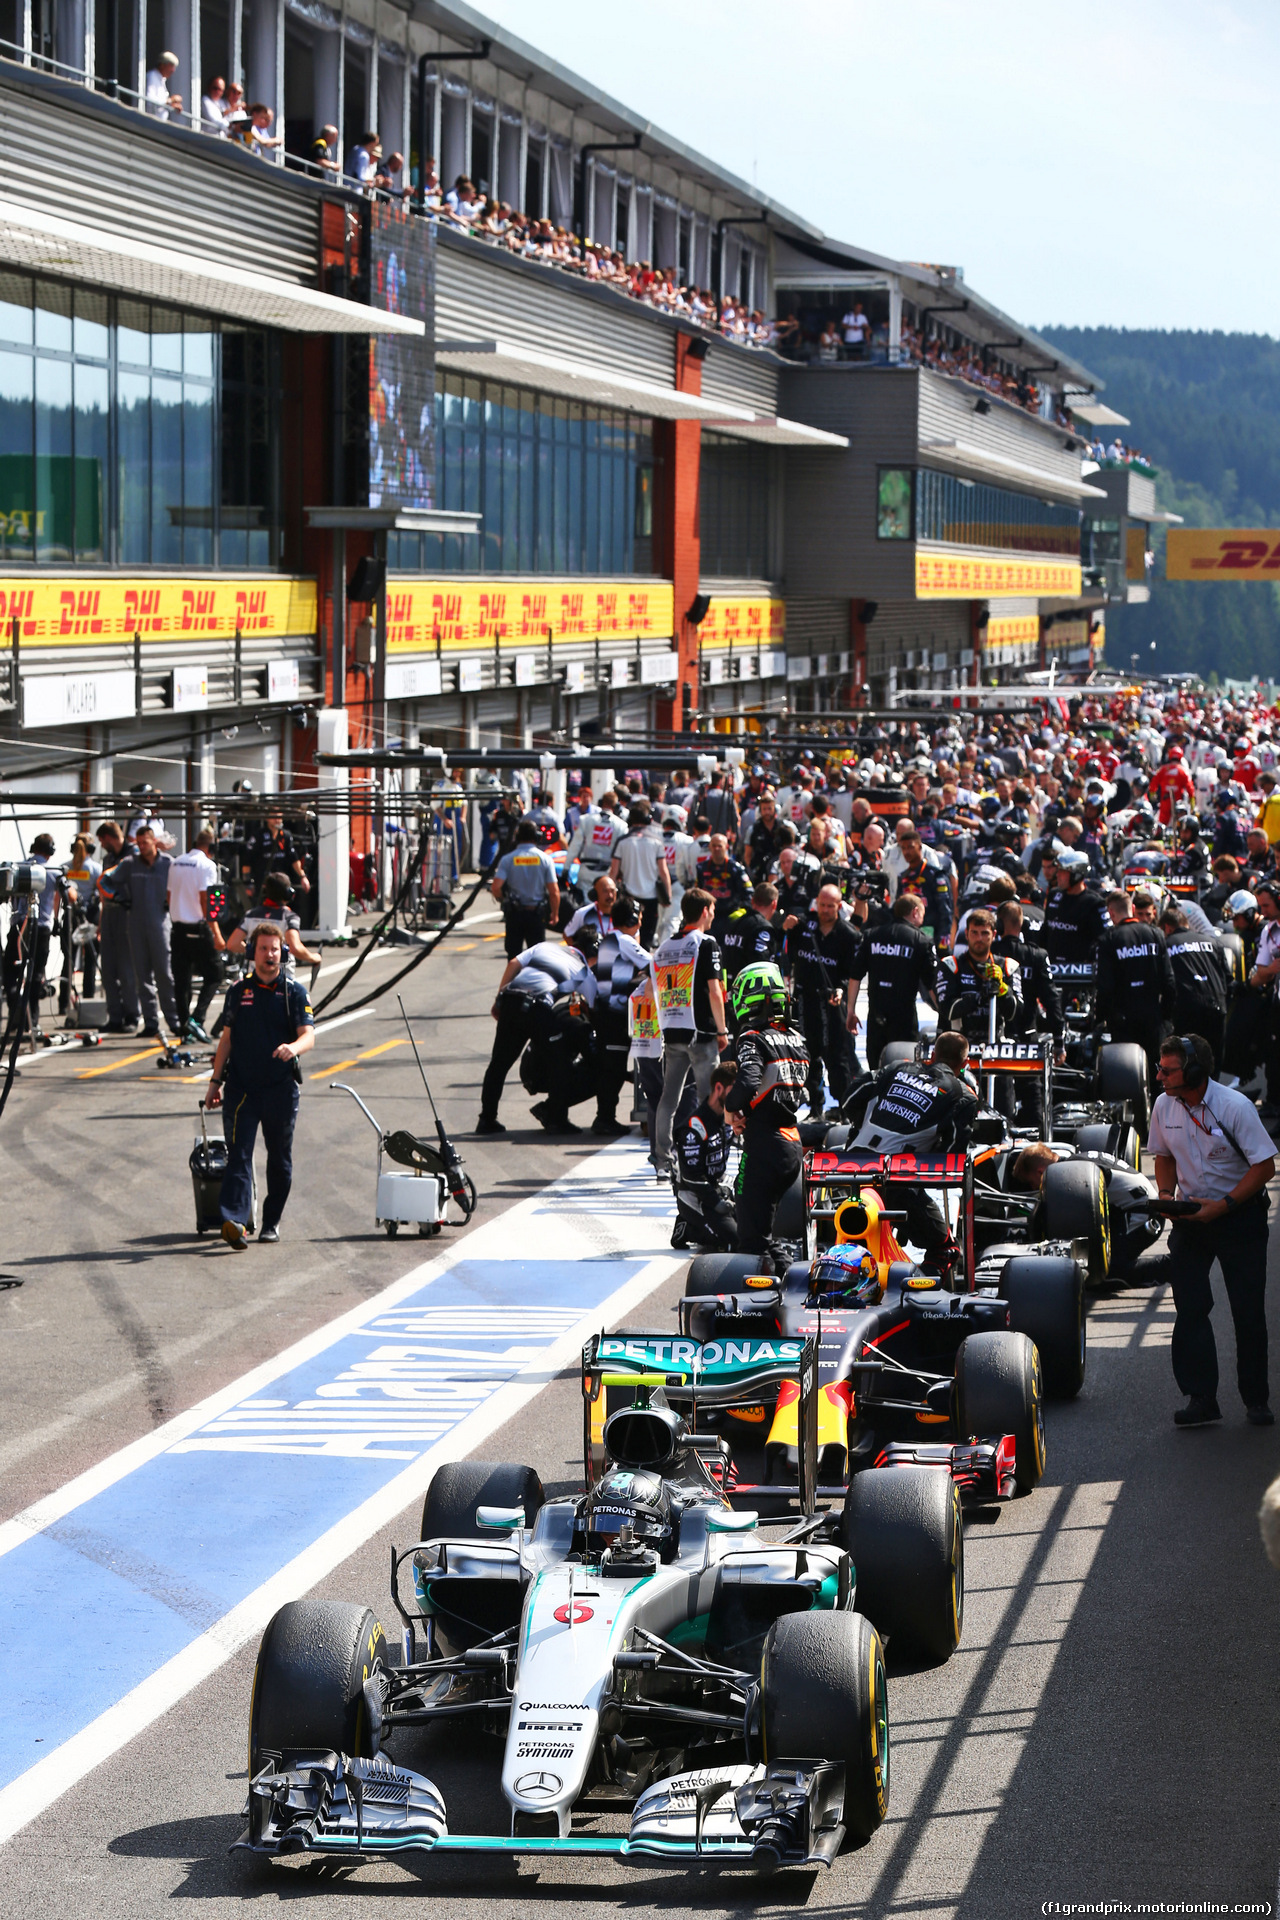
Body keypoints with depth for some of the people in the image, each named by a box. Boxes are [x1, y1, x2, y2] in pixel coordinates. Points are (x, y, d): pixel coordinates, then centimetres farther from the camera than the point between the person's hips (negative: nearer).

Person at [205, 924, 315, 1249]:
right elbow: (227, 1039, 15)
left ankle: (271, 1221, 23)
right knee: (238, 1155, -11)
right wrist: (215, 1080, 11)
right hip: (241, 1086, 0)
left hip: (281, 1088, 0)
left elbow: (308, 1036, -10)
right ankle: (234, 1222, -22)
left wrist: (293, 1048, -32)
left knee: (279, 1159, 9)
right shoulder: (238, 991, 9)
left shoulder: (294, 992, 2)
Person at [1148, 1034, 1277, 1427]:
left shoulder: (1235, 1107, -17)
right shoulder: (1164, 1107, -2)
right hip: (1191, 1215, 4)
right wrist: (1166, 1194, -5)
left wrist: (1224, 1205, -21)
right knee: (1189, 1308, -4)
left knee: (1248, 1312, -1)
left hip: (1239, 1215, -4)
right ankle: (1201, 1398, 0)